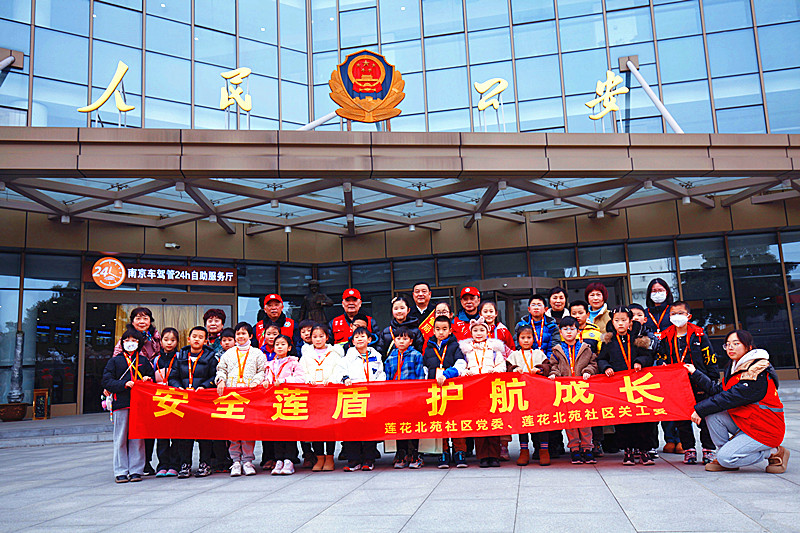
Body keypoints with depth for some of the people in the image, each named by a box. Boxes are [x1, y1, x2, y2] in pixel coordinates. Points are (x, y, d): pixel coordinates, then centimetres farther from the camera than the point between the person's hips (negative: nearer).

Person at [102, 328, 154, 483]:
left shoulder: (144, 361, 15)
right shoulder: (114, 361, 9)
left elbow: (152, 378, 23)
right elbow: (106, 381, 1)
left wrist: (147, 380, 0)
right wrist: (124, 384, -13)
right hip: (121, 403, -1)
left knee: (137, 438, 2)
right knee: (120, 439, 1)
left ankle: (136, 470, 8)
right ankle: (121, 472, 9)